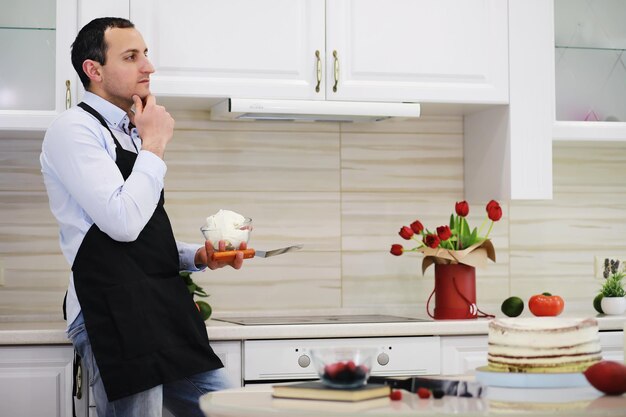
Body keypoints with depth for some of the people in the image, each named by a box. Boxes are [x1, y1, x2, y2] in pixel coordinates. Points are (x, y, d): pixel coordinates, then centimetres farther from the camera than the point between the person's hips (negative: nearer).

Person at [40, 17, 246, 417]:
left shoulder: (130, 133, 20)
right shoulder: (73, 130, -7)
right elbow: (122, 223, -19)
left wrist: (198, 256, 9)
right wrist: (154, 144, -8)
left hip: (167, 307, 9)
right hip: (114, 315, -8)